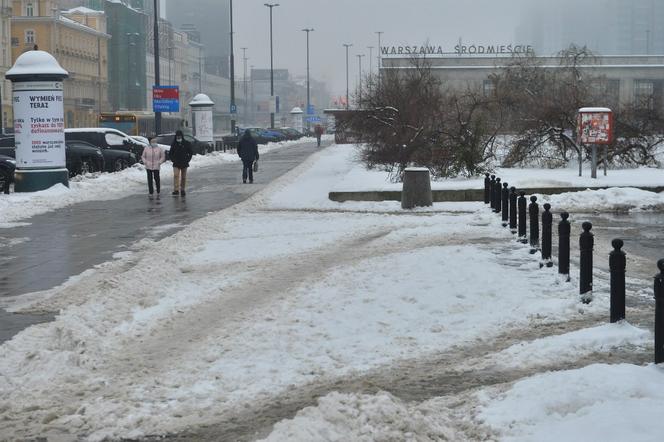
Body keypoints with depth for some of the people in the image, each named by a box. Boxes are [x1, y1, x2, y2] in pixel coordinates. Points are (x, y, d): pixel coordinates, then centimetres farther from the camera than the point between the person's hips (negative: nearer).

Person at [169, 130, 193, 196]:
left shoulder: (186, 144, -1)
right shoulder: (174, 144, 2)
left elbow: (191, 152, 5)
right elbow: (171, 153, 12)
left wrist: (188, 159, -5)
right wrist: (173, 159, -1)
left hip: (184, 164, 1)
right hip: (176, 164, -1)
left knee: (183, 177, 7)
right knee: (176, 175, -17)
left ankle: (182, 190, 19)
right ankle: (176, 190, -23)